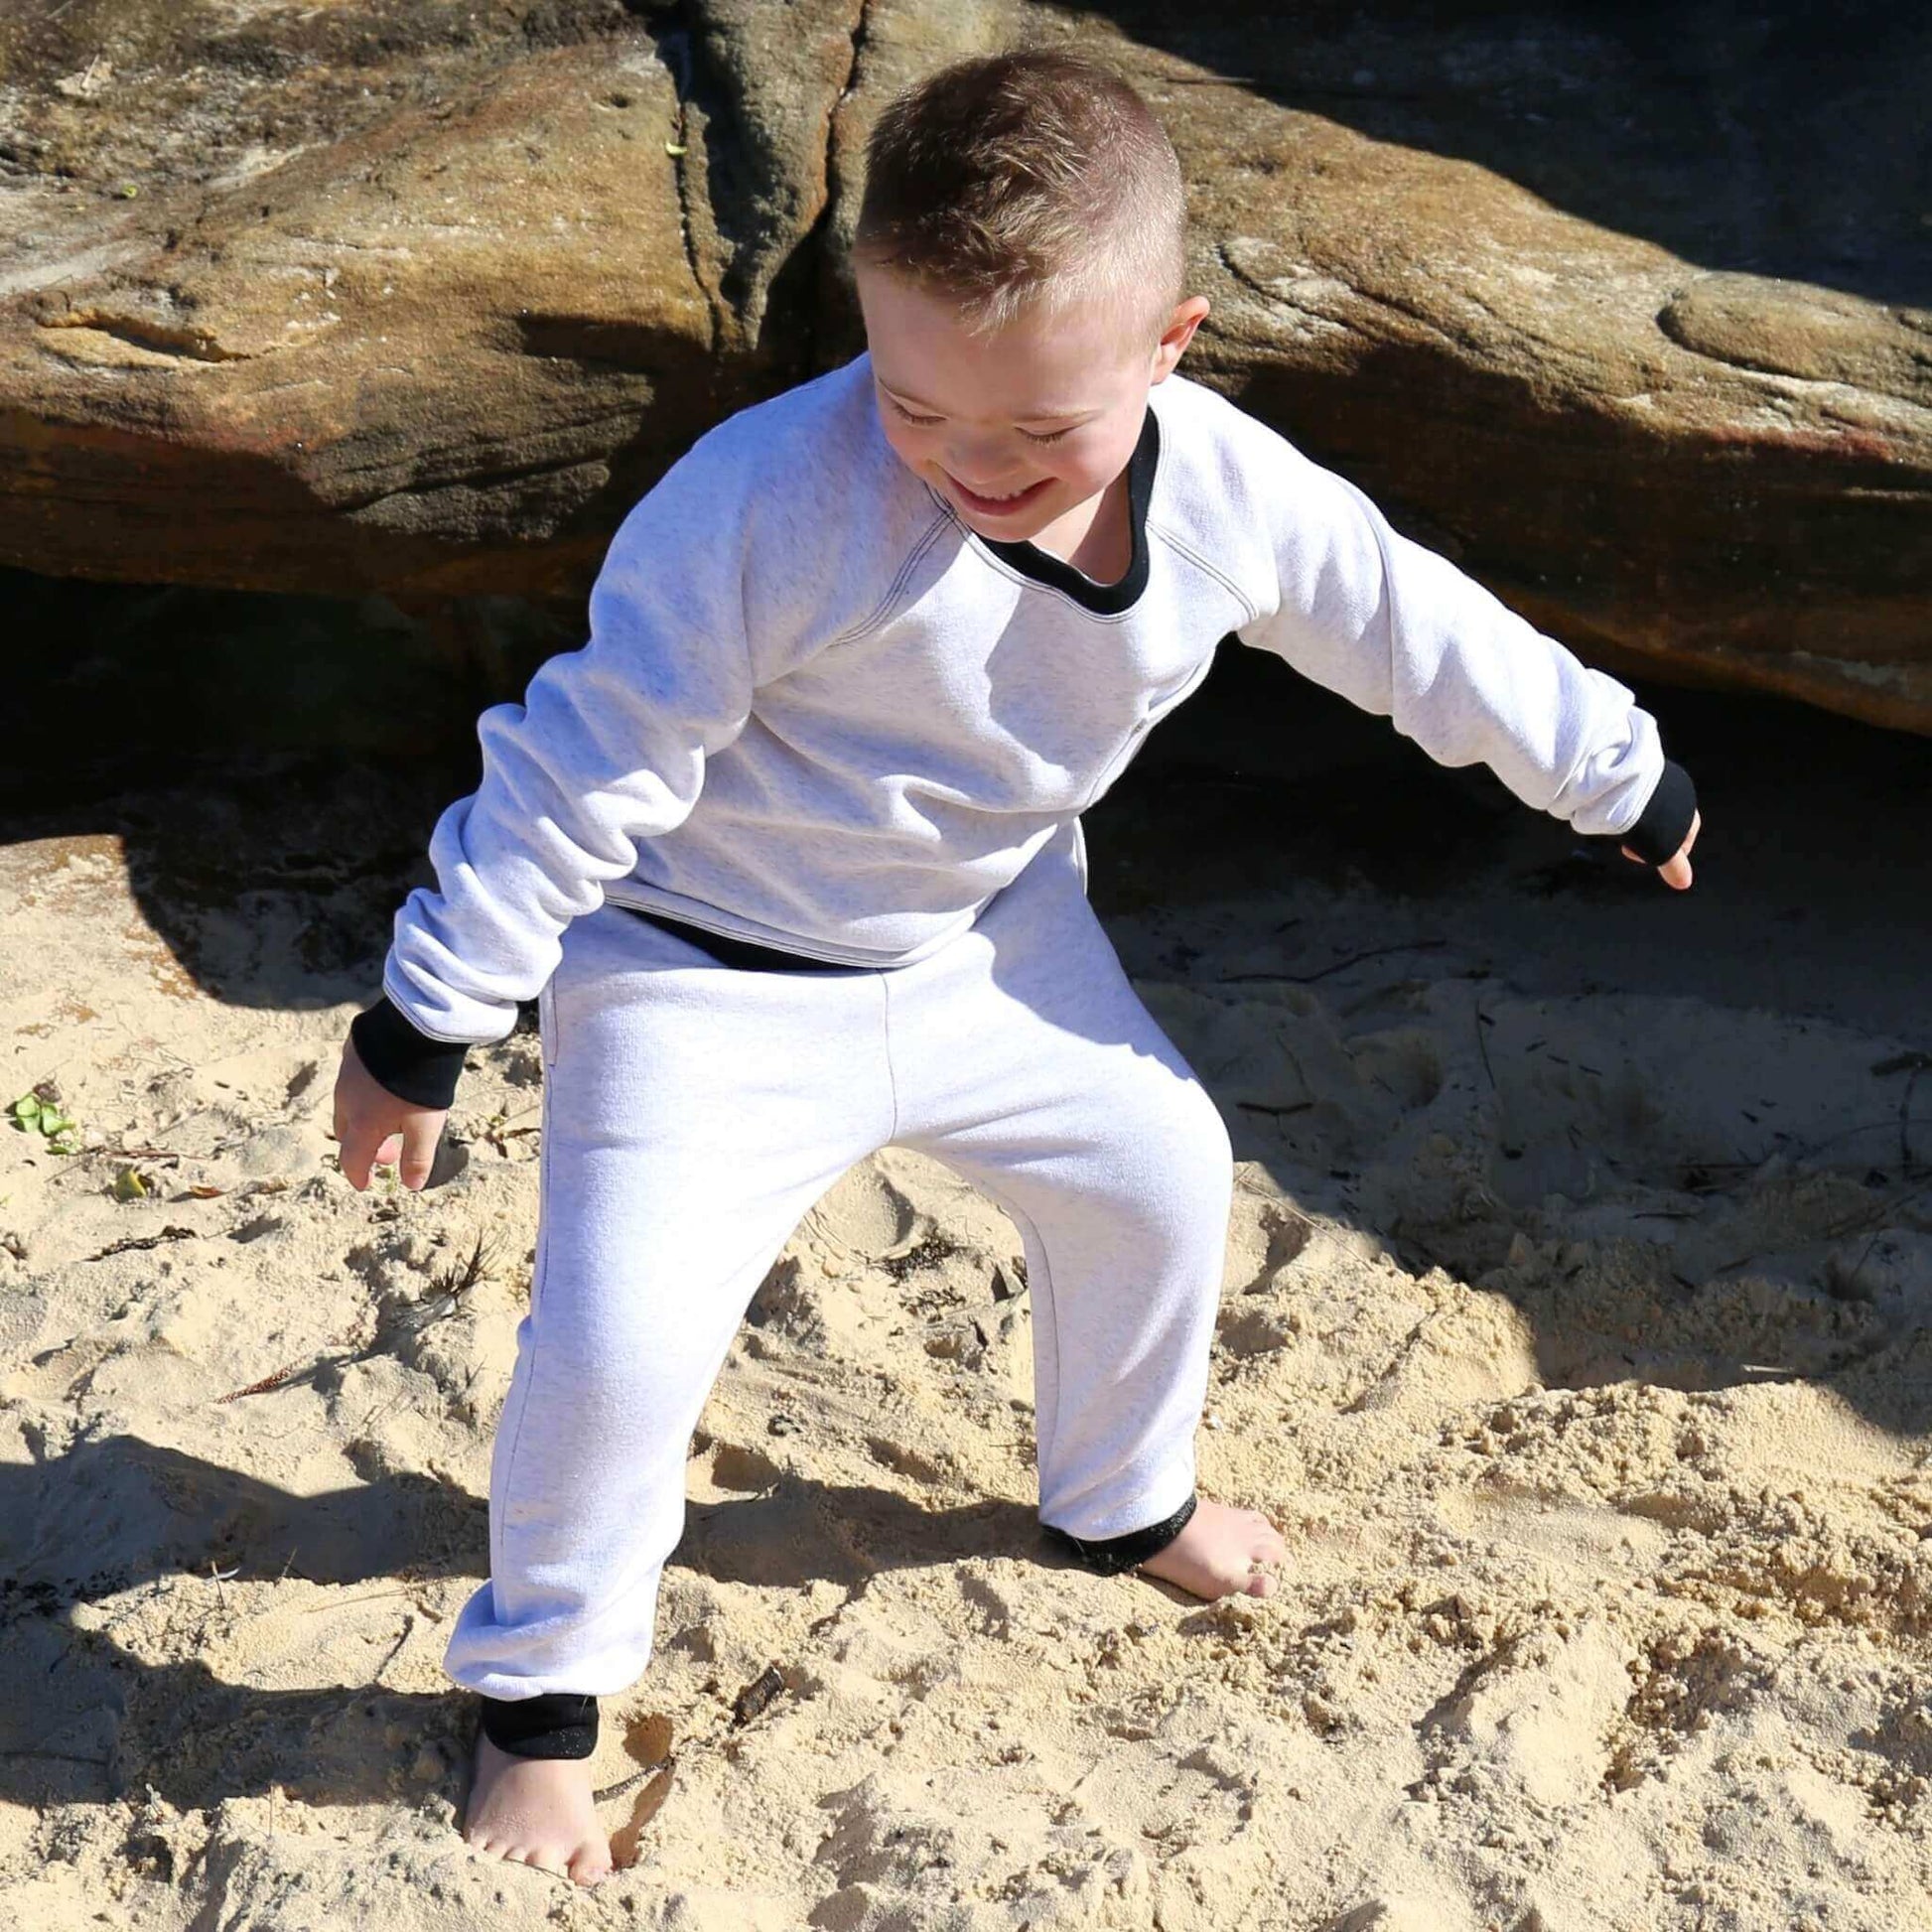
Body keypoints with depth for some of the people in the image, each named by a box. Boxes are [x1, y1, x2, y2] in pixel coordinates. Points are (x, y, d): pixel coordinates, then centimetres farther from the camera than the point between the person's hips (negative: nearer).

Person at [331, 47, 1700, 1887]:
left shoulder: (1234, 497, -17)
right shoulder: (775, 498, -33)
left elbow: (1416, 627, 2)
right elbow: (589, 760, -26)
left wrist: (1616, 772, 16)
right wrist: (426, 1021, -19)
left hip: (990, 940, 6)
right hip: (713, 975, -5)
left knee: (1160, 1175, 18)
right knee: (615, 1339, -16)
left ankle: (1123, 1497, 48)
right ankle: (539, 1685, 13)